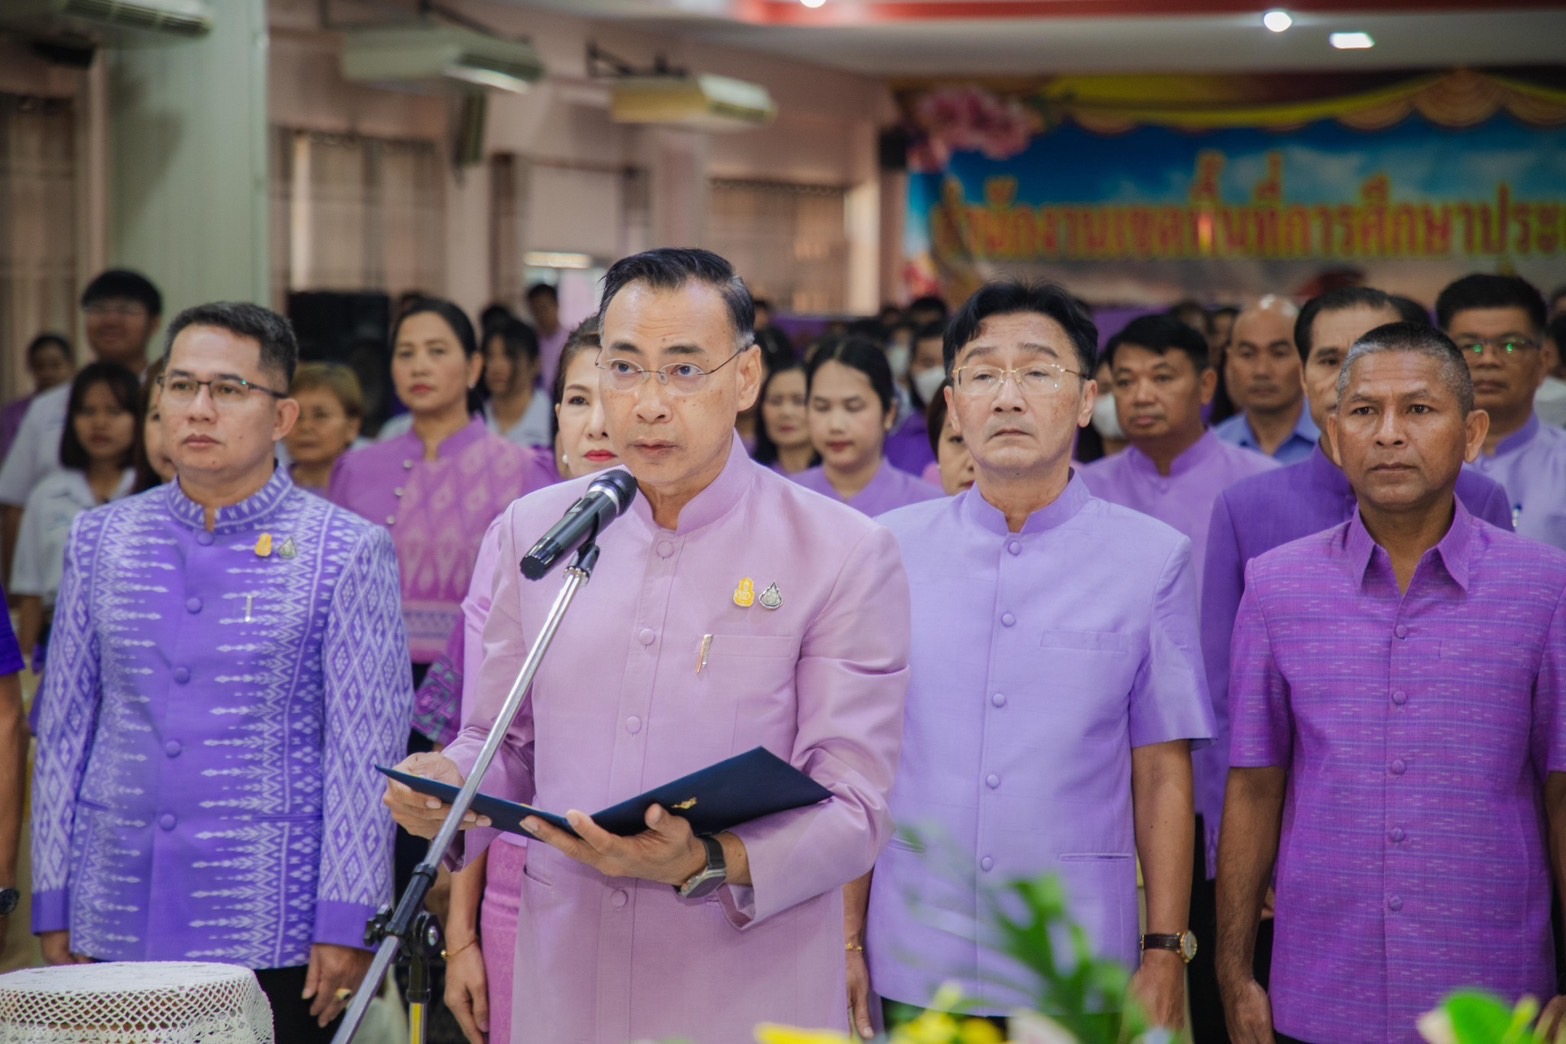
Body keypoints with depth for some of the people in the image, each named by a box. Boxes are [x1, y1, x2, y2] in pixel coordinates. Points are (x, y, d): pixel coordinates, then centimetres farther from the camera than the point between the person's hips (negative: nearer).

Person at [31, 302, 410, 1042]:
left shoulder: (347, 553, -2)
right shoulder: (100, 542, 10)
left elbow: (366, 753, -4)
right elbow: (64, 728, 12)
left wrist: (347, 922, -9)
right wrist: (53, 900, 8)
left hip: (274, 928, -3)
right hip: (117, 921, 3)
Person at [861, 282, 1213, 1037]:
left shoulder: (1153, 559, 1)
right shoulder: (892, 550, 4)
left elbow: (1162, 773, 1)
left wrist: (1165, 953, -2)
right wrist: (846, 943, 0)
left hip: (1076, 975, -1)